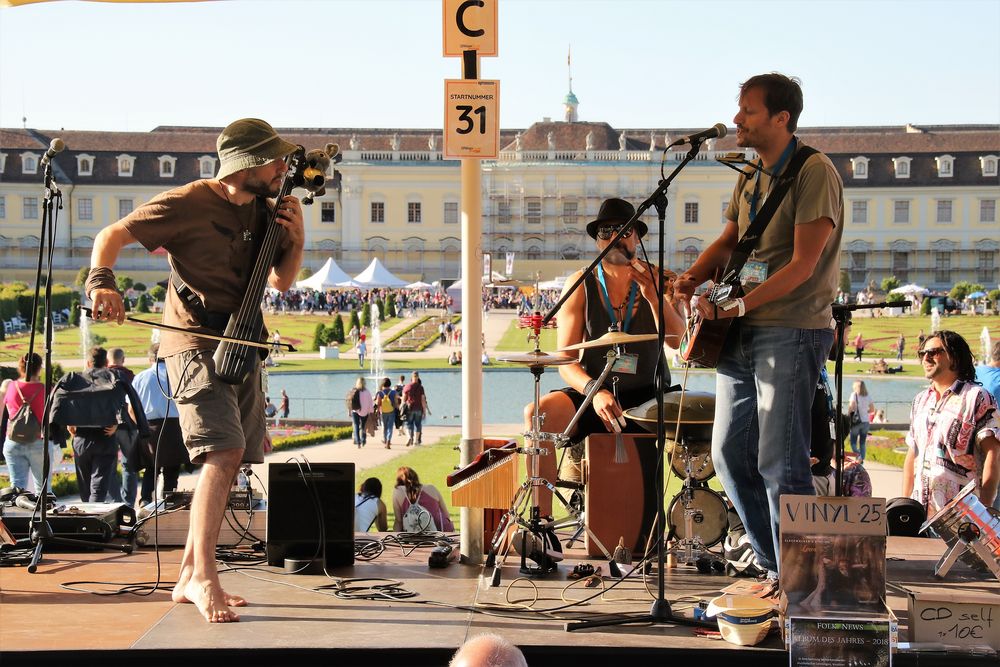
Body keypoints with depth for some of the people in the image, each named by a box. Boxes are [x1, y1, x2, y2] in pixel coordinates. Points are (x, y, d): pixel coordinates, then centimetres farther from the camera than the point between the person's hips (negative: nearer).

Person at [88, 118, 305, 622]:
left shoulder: (262, 209, 10)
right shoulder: (187, 204, -11)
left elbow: (280, 283, 19)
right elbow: (112, 236, -7)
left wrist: (295, 240, 1)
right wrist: (101, 281, -26)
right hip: (196, 344, -8)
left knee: (228, 459, 10)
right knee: (224, 450, -23)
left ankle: (189, 576, 20)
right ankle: (204, 576, -22)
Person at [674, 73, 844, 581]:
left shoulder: (814, 172, -11)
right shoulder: (750, 176, 16)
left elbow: (803, 264, -18)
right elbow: (727, 242, 17)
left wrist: (739, 303, -22)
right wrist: (693, 278, -4)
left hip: (792, 332, -9)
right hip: (741, 332, 9)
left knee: (779, 463, -9)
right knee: (730, 455, 11)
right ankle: (775, 565, 23)